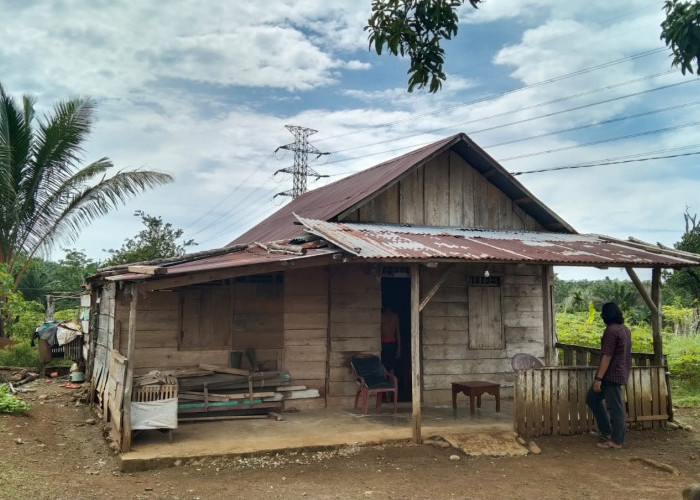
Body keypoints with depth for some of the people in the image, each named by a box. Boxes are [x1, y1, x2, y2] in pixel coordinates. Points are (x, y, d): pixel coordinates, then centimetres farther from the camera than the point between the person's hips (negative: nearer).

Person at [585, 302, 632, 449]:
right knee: (592, 397, 16)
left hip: (611, 375, -10)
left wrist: (598, 378, -19)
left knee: (615, 407, -1)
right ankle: (606, 432, 18)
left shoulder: (611, 330, -17)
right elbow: (625, 354, 19)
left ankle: (616, 441, 9)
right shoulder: (625, 329, 13)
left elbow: (607, 356, -21)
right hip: (621, 373, 10)